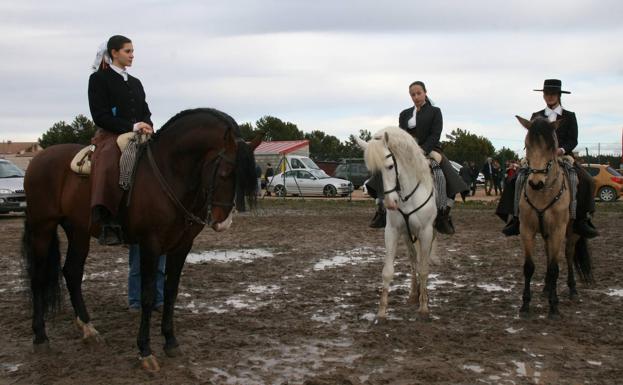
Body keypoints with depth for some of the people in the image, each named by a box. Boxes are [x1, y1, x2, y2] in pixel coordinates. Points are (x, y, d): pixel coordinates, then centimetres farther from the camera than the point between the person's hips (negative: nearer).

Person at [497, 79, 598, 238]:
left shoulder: (569, 116, 11)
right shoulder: (536, 116, 16)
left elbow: (573, 140, 2)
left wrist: (562, 150, -19)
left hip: (563, 156, -1)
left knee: (584, 181, -28)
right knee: (519, 178, -23)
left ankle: (580, 219, -25)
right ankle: (517, 218, -20)